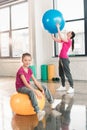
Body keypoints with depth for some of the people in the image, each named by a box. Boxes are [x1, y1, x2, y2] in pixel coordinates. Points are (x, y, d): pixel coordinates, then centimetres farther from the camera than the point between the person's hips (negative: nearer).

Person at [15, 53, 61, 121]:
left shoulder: (29, 70, 3)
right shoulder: (20, 70, -22)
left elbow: (35, 81, 1)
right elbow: (26, 83, -29)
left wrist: (42, 89, -11)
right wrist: (35, 91, -34)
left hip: (28, 86, 9)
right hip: (21, 87, -9)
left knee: (44, 87, 8)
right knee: (31, 92, -40)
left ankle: (52, 102, 22)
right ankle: (38, 112, -51)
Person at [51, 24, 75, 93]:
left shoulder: (69, 41, -9)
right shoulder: (65, 40, 15)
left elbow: (61, 37, -24)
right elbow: (55, 39, 17)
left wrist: (58, 28, -18)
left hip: (65, 59, -9)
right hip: (61, 58, 9)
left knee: (67, 73, -9)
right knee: (61, 73, 13)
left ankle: (71, 88, -7)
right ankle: (63, 86, 23)